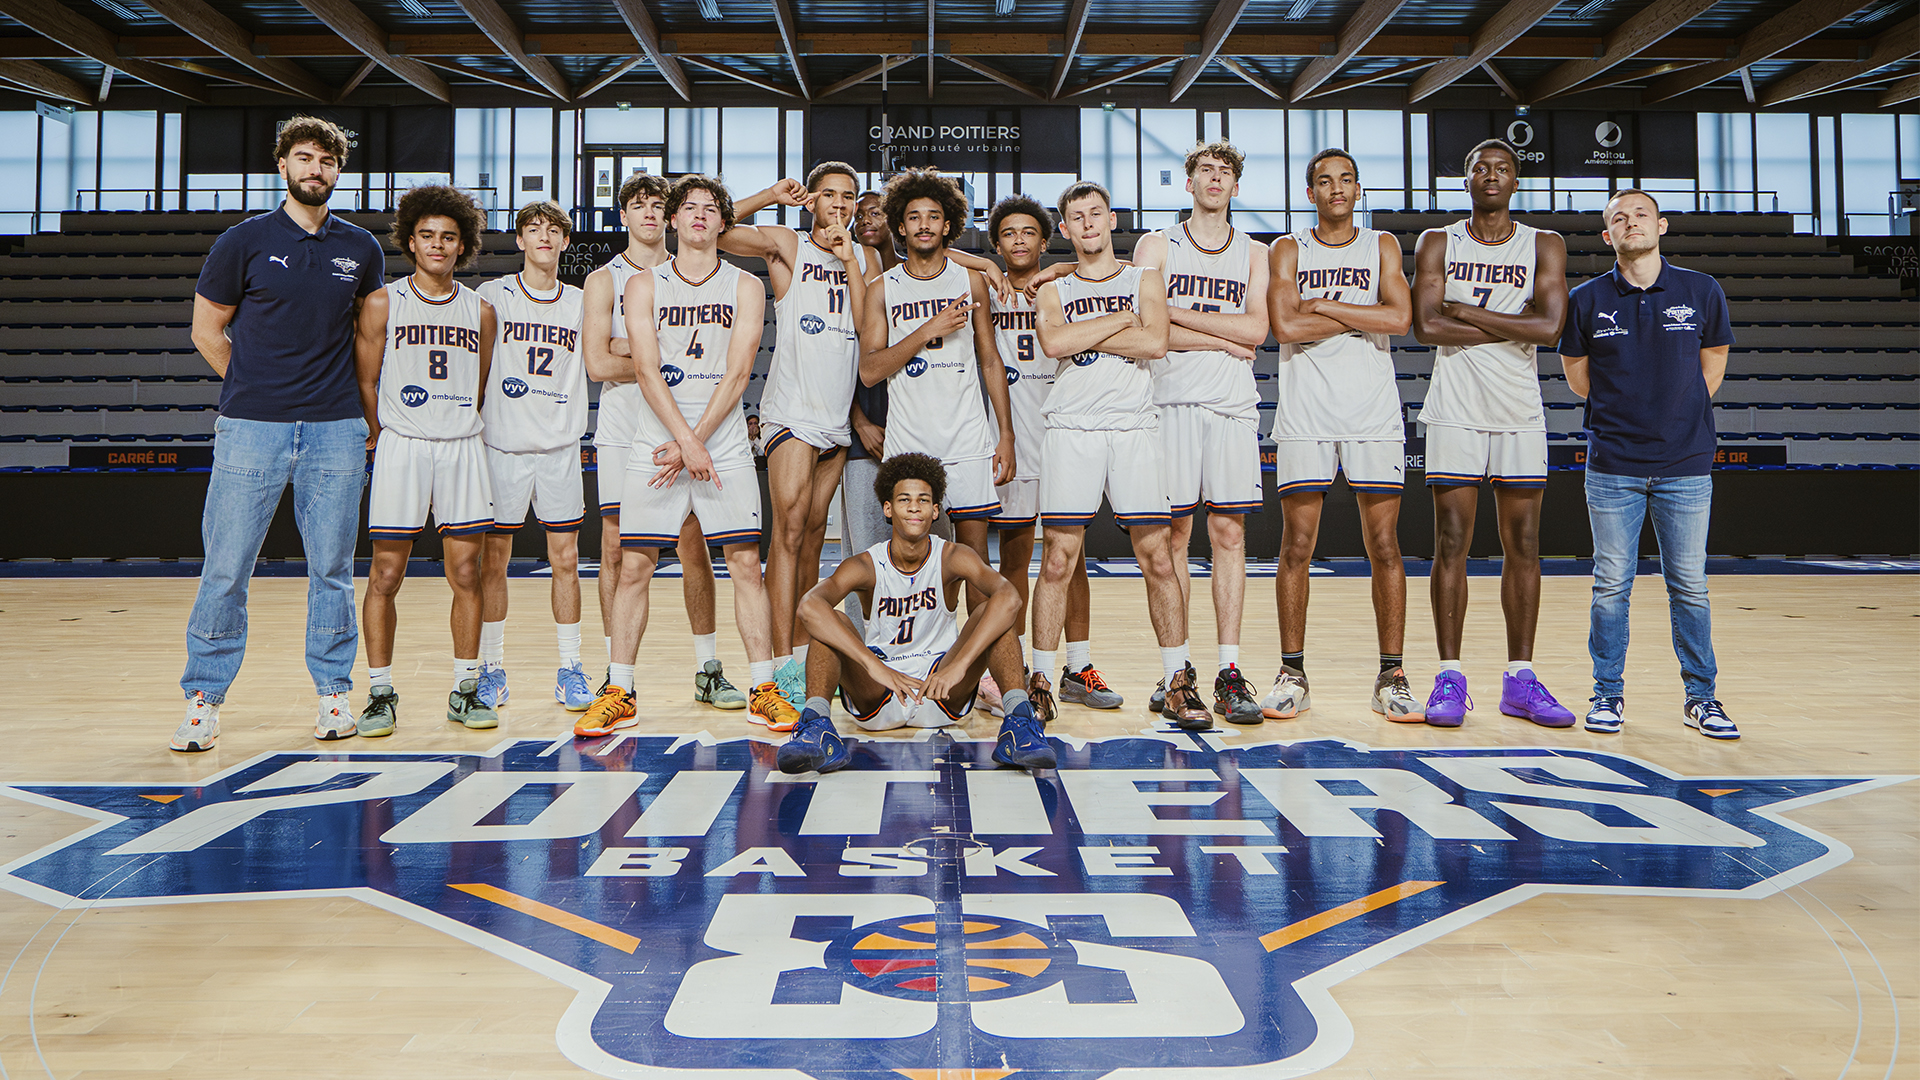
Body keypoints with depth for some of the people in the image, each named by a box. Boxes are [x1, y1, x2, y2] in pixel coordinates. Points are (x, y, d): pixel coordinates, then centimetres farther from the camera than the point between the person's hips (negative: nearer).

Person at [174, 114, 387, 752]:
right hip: (251, 430, -2)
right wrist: (256, 390, 10)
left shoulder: (361, 250, 9)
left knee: (332, 569, 6)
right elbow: (206, 330, 10)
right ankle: (204, 699, 12)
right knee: (225, 570, 0)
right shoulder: (244, 242, 2)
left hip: (336, 431, 2)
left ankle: (333, 692, 18)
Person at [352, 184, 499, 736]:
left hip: (463, 448, 2)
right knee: (385, 575, -1)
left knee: (466, 574, 3)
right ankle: (380, 692, 9)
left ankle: (465, 691, 12)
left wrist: (459, 432, 12)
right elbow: (366, 384, 5)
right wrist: (383, 440, 5)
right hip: (400, 447, -2)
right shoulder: (382, 304, 2)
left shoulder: (480, 311, 9)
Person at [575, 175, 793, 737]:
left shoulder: (745, 287, 6)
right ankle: (619, 694, 10)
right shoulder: (643, 285, 7)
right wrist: (686, 442, -15)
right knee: (633, 566, 0)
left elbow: (736, 374, -3)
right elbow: (647, 371, -4)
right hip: (658, 441, 0)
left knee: (745, 563, -2)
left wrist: (692, 444, -11)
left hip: (725, 443, 0)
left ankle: (763, 691, 6)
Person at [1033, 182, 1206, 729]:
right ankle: (1039, 680, 5)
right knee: (1058, 560, -4)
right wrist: (1120, 320, -3)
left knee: (1158, 558, -3)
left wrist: (1084, 334, -4)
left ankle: (1179, 682, 4)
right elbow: (1053, 342, -7)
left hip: (1134, 427, 0)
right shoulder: (1052, 292, 16)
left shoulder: (1145, 279, 14)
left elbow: (1155, 342, -5)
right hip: (1071, 428, 0)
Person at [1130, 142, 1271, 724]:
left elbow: (1257, 328, -2)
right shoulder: (1156, 246, 9)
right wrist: (1224, 341, -5)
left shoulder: (1254, 253, 15)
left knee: (1229, 533, -2)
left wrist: (1180, 314, -7)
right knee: (1174, 534, -1)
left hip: (1233, 404, 2)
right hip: (1172, 400, -1)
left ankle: (1229, 671, 0)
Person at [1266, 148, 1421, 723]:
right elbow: (1286, 326, -9)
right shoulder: (1288, 250, 8)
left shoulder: (1382, 246, 11)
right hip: (1304, 414, -1)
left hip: (1374, 414, 1)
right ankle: (1292, 675, 9)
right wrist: (1362, 316, -6)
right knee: (1297, 546, 0)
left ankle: (1392, 677, 7)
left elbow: (1399, 318, -6)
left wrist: (1324, 306, -7)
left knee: (1384, 546, 0)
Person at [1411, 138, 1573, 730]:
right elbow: (1425, 326, -11)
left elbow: (1548, 327, -10)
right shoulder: (1438, 243, 4)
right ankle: (1450, 677, 4)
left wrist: (1467, 312, -11)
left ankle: (1520, 680, 12)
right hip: (1456, 411, -2)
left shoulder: (1545, 247, 6)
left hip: (1520, 414, 2)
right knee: (1451, 544, -2)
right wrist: (1511, 325, -10)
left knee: (1523, 546, 4)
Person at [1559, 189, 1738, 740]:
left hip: (1686, 465, 1)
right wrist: (1624, 413, 12)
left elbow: (1713, 362, 16)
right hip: (1613, 466, 0)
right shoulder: (1585, 300, 1)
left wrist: (1681, 415, 12)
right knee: (1611, 585, 2)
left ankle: (1701, 697, 16)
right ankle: (1608, 694, 14)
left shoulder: (1703, 292, 3)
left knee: (1689, 586, 4)